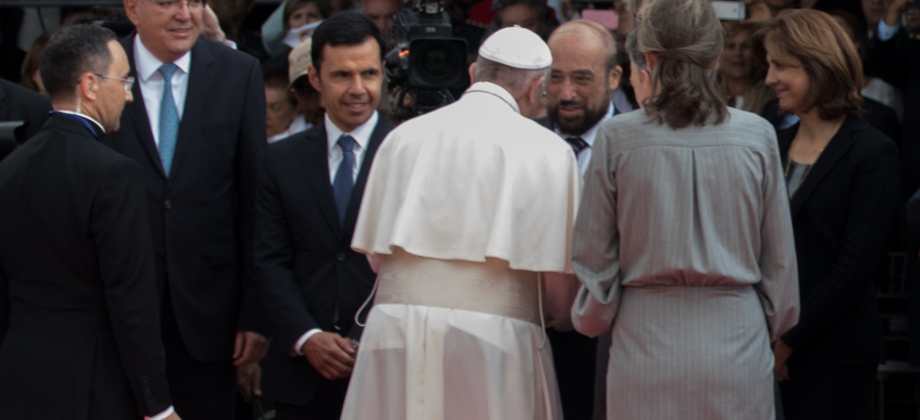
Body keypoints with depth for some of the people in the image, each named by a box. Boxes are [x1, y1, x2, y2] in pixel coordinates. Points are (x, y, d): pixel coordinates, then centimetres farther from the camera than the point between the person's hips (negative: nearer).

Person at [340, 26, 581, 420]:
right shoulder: (547, 151, 0)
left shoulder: (403, 136, 10)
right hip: (495, 337, -3)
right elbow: (559, 290, -1)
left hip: (396, 329, 3)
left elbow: (376, 257, 11)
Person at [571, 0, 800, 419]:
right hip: (735, 342, 1)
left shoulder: (616, 138, -5)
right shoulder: (756, 136, -2)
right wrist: (773, 326, 22)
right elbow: (779, 257, 6)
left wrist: (592, 319, 21)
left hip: (646, 341, 0)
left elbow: (594, 256, 3)